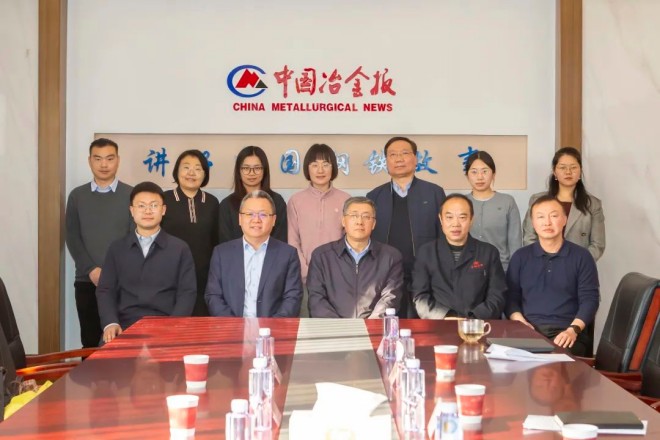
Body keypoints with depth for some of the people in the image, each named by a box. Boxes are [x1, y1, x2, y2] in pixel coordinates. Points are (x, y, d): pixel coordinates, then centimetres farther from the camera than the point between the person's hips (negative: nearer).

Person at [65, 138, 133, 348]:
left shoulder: (131, 195, 4)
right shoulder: (77, 196, 8)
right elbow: (72, 238, 4)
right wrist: (92, 270, -9)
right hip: (87, 281, 2)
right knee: (90, 342, 4)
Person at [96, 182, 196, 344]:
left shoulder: (180, 249, 7)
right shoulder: (116, 249, 13)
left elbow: (187, 293, 2)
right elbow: (105, 290, 8)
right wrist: (110, 323, -10)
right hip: (125, 328, 1)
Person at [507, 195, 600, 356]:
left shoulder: (581, 256, 8)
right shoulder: (520, 256, 15)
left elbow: (589, 299, 2)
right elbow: (511, 296, 11)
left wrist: (573, 329, -14)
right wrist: (519, 321, -9)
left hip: (565, 333, -2)